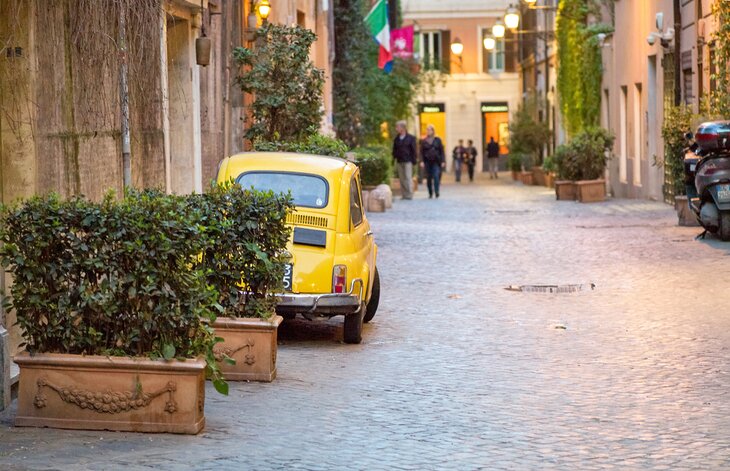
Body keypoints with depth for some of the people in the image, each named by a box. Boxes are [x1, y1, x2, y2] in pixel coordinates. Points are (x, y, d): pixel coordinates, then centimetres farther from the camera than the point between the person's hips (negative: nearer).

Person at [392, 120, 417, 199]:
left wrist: (414, 160, -5)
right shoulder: (396, 139, 12)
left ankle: (409, 194, -6)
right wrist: (393, 159, 7)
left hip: (408, 161, -5)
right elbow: (394, 150, 15)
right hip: (399, 161, 5)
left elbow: (413, 150, 0)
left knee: (408, 178, -8)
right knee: (401, 179, 3)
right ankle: (404, 194, 7)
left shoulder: (411, 138, 1)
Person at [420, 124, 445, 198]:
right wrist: (422, 161, -8)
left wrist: (443, 161, -2)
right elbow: (422, 152, 5)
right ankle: (430, 193, 11)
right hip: (427, 161, 1)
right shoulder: (423, 141, 7)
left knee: (436, 177, -15)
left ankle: (437, 192, -14)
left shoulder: (438, 140, 5)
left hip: (436, 162, -1)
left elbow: (441, 151, 5)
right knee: (429, 178, 3)